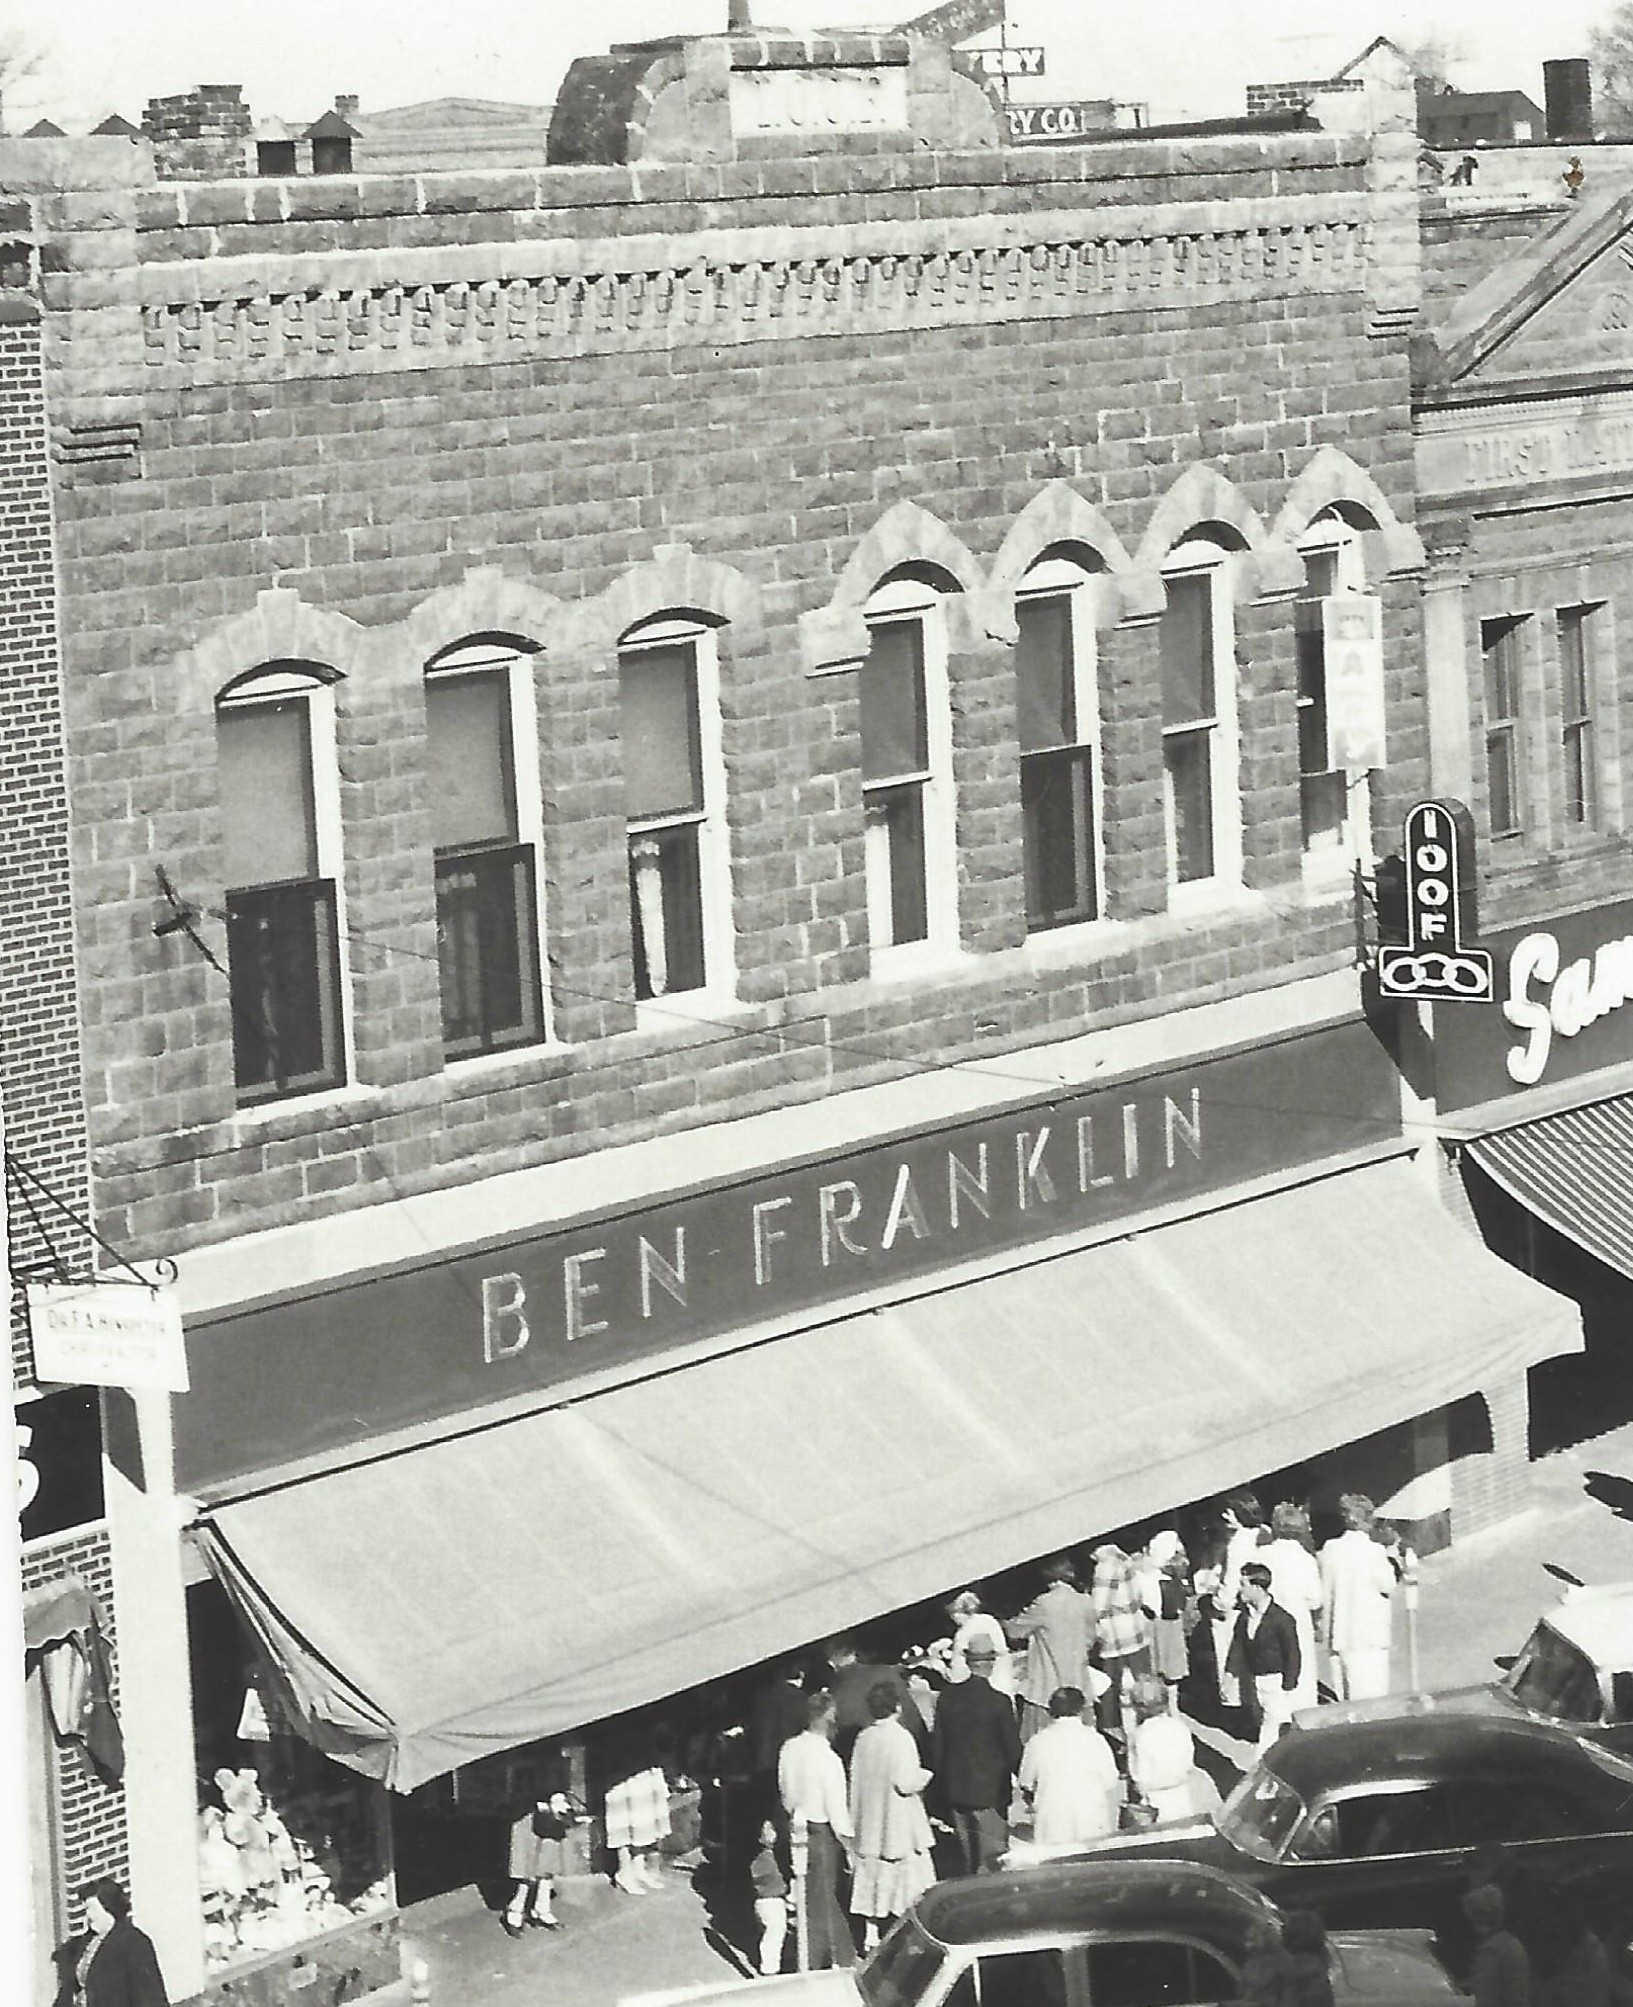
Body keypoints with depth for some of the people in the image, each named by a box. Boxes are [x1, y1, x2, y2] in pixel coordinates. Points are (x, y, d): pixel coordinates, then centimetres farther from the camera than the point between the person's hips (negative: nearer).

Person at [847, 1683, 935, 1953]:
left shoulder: (864, 1738, -2)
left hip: (869, 1819, 5)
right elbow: (906, 1782, -21)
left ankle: (870, 1935, 13)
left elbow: (855, 1781, 3)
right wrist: (924, 1775, -2)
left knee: (871, 1877, 10)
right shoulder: (900, 1736, -17)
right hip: (899, 1820, -5)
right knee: (908, 1874, 5)